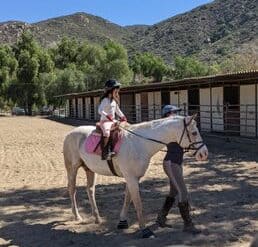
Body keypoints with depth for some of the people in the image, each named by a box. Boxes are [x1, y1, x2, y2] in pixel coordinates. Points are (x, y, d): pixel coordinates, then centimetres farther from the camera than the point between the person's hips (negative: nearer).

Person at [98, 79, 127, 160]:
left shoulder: (114, 101, 15)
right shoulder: (105, 100, -10)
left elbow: (117, 110, 26)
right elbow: (100, 110, -20)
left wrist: (122, 117, 11)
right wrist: (107, 116, -34)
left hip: (113, 121, 9)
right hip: (105, 121, -9)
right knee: (107, 132, -35)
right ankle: (104, 152, -33)